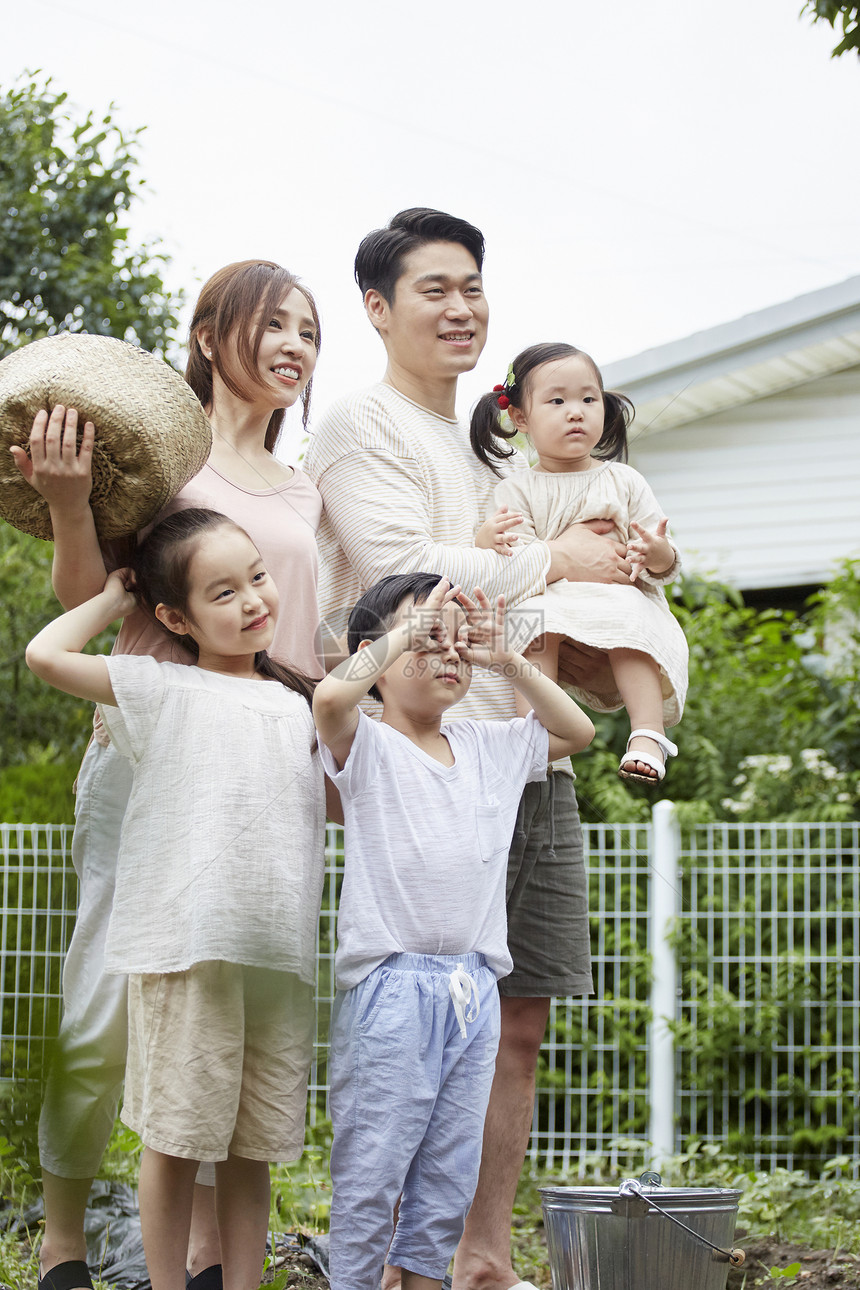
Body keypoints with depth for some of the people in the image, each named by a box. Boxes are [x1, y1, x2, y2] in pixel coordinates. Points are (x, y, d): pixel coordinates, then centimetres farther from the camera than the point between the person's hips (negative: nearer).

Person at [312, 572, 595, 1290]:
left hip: (475, 990, 6)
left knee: (451, 1171, 9)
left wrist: (507, 660, 13)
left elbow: (576, 731, 25)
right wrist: (403, 633, -13)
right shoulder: (368, 749, -5)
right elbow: (330, 697, -26)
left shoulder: (489, 749, 14)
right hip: (391, 987, -6)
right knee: (371, 1170, -5)